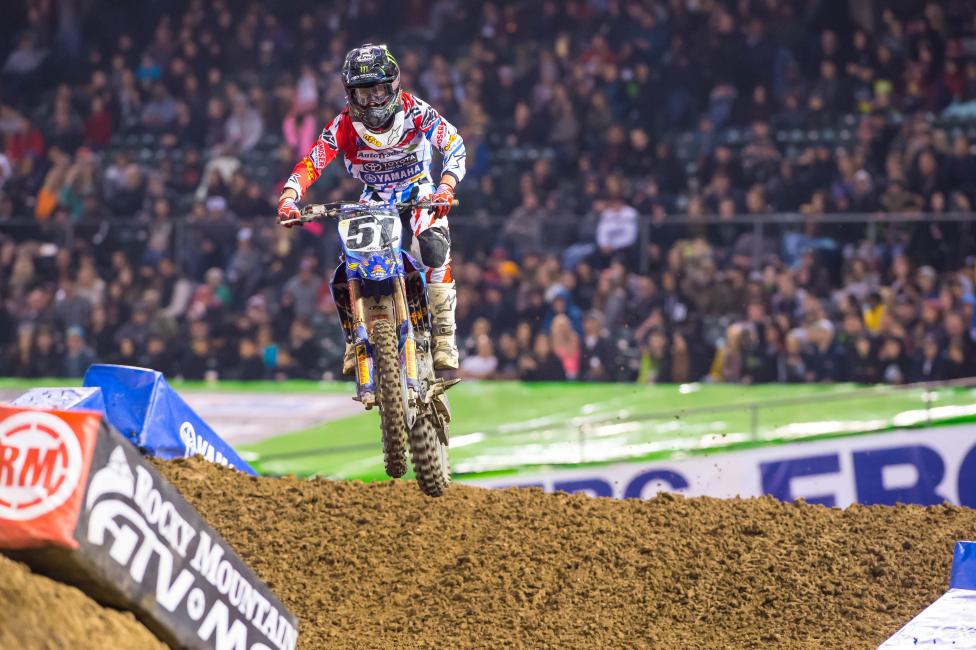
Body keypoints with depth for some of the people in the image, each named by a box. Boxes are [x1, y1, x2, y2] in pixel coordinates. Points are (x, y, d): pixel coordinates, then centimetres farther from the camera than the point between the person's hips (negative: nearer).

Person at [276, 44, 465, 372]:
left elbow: (454, 145, -20)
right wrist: (288, 199, -41)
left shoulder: (415, 111, -20)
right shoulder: (345, 124, -18)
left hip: (420, 193, -2)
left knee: (434, 248, -31)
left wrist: (445, 188, -38)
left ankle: (444, 337, -23)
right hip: (373, 199, 2)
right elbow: (311, 162, -23)